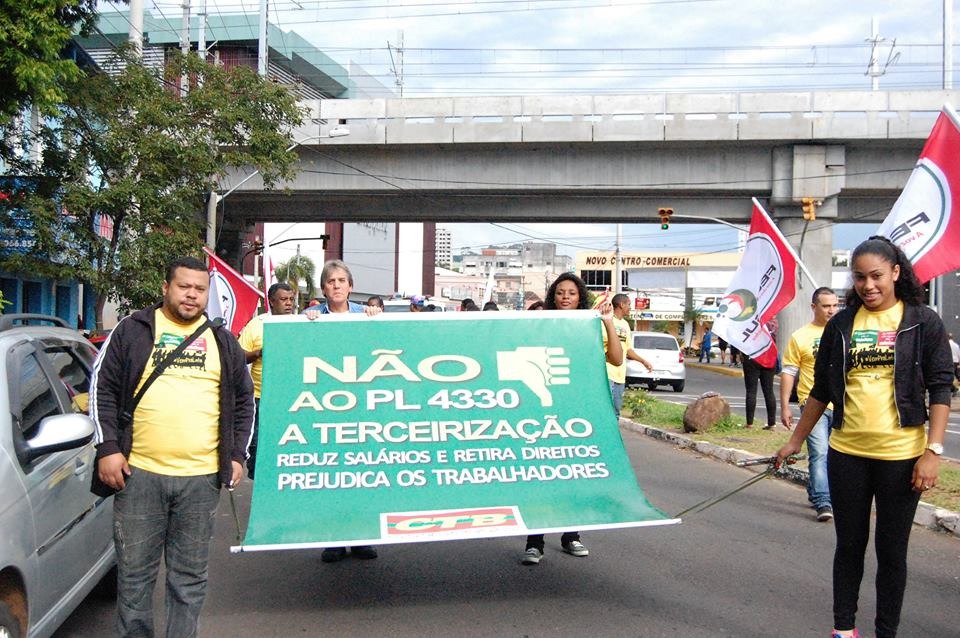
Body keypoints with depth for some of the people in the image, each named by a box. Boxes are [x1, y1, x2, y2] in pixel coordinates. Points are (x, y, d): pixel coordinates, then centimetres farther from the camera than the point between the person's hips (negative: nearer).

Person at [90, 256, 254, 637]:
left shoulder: (223, 342, 12)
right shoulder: (132, 331, 5)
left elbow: (244, 401, 15)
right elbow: (102, 388, 3)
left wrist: (237, 455, 8)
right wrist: (107, 447, -5)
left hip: (202, 478, 2)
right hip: (139, 473, -1)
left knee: (190, 576, 9)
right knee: (134, 571, 9)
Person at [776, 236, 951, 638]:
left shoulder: (923, 322, -3)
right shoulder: (841, 325, 4)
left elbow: (940, 389, -4)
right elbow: (821, 390, 10)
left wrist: (933, 451, -12)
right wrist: (796, 441, 13)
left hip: (900, 455, -2)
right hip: (846, 453, 3)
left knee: (891, 549, 8)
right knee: (849, 544, 13)